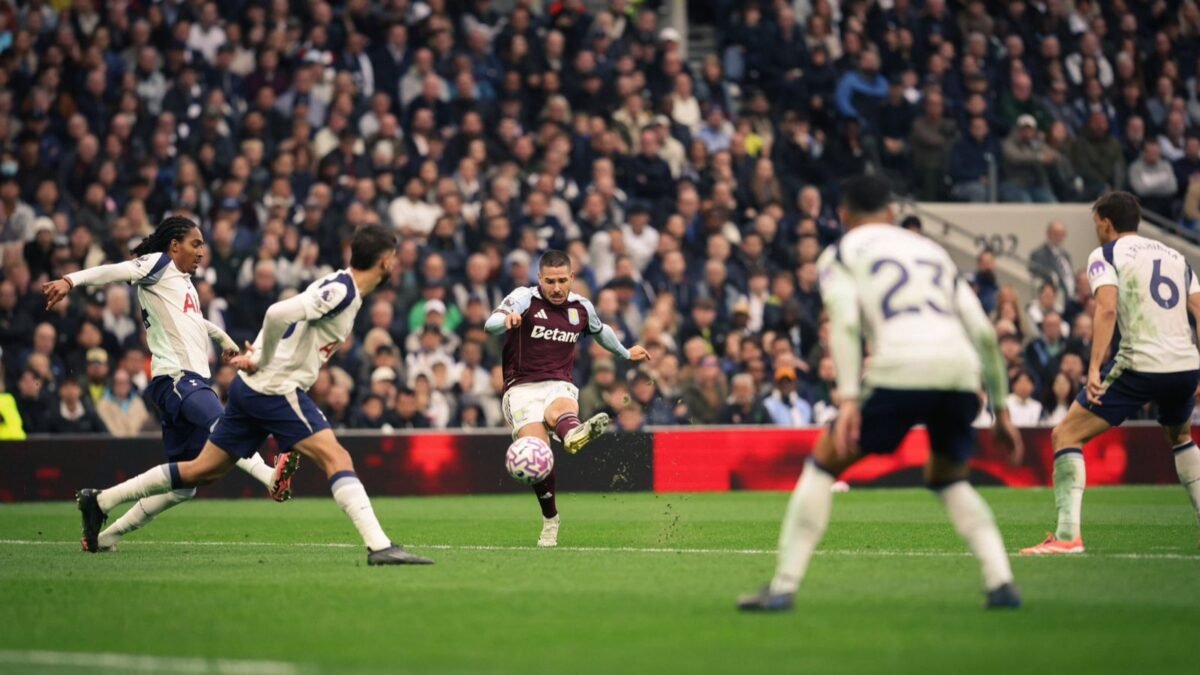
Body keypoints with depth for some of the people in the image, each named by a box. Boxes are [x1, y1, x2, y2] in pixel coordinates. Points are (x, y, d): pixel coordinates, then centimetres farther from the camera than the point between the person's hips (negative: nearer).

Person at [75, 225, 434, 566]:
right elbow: (278, 314, -29)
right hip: (276, 389, -9)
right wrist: (261, 362, -16)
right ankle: (379, 546, -23)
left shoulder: (339, 287, 14)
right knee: (337, 459, -14)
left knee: (203, 470, 14)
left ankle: (100, 501, 20)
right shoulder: (341, 290, -16)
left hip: (253, 389, 9)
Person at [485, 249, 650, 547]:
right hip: (522, 388, -2)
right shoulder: (524, 298, -3)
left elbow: (600, 330, 35)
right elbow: (490, 324, -21)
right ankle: (550, 519, -5)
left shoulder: (581, 307, 12)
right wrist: (506, 320, -45)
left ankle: (573, 434, -75)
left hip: (560, 386, 2)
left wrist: (625, 353, 50)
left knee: (559, 409, -37)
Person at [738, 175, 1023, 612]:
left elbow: (845, 321, -2)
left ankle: (783, 587, 4)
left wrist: (848, 399, -10)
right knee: (949, 478, 28)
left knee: (824, 464, 12)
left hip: (901, 367, -4)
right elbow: (984, 333, 24)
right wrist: (1001, 410, 27)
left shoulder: (841, 253, 18)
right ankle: (1001, 581, 9)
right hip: (961, 368, 5)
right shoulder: (933, 251, 31)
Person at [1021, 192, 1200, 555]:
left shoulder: (1105, 255, 4)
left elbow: (1107, 309, -13)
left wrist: (1095, 368, -19)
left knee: (1066, 435, 1)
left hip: (1139, 364, -6)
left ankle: (1067, 536, -12)